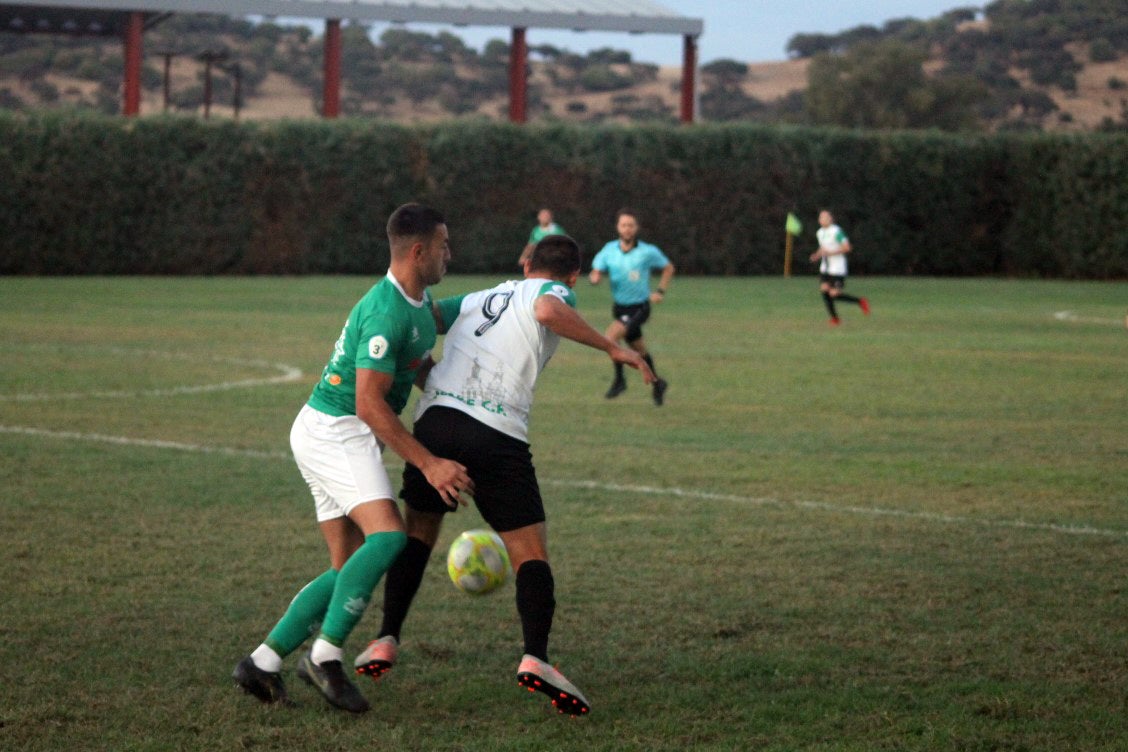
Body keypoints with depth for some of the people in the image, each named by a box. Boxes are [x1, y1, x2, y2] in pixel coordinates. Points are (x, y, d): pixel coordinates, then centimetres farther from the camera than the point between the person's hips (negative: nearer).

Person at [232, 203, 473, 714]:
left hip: (342, 438, 10)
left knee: (349, 570, 6)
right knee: (387, 535, -26)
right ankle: (326, 656, -22)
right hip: (335, 432, -10)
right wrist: (428, 464, -26)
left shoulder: (419, 302, 12)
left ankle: (262, 663, 6)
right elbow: (369, 405, -24)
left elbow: (421, 369, 30)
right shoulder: (386, 313, -21)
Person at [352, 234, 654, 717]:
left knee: (419, 529, 25)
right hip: (497, 435, -5)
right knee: (530, 551, 0)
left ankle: (386, 641, 15)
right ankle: (535, 658, -20)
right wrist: (612, 348, -10)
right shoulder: (553, 292, 11)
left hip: (433, 421, 5)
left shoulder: (477, 300, 29)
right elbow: (548, 311, -13)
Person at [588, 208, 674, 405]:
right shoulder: (609, 250, -4)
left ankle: (619, 380, -10)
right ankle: (657, 383, 42)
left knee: (612, 335, -26)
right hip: (619, 307, 5)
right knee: (639, 349, 20)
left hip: (639, 307, -5)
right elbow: (595, 273, -2)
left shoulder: (648, 252, -13)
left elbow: (668, 268, 3)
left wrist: (661, 291, -6)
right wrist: (595, 277, -26)